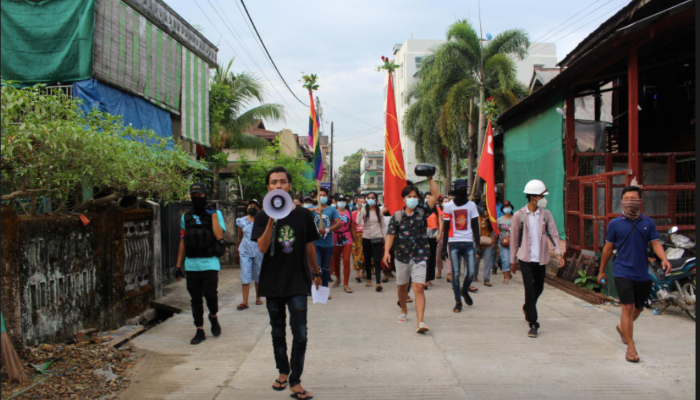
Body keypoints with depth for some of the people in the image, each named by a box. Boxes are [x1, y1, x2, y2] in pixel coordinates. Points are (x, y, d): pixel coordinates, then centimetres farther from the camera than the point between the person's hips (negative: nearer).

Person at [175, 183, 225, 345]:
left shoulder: (215, 213, 3)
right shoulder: (186, 217, 13)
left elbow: (219, 236, -12)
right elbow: (182, 242, 15)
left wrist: (213, 214, -11)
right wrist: (178, 265, 11)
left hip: (210, 263, -3)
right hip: (191, 265, 3)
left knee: (210, 295, -11)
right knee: (195, 299, 6)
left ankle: (213, 317, 20)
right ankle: (200, 331, 16)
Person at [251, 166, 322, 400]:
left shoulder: (303, 215, -1)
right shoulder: (263, 217, -2)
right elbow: (262, 247, -16)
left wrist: (316, 273, 17)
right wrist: (272, 220, -25)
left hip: (298, 282, -1)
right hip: (272, 283, 1)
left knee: (300, 334, -6)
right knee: (278, 332, 15)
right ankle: (283, 371, 34)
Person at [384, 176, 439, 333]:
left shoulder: (422, 212, 1)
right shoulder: (397, 216, 1)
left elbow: (435, 196, -7)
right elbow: (390, 234, -7)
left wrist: (430, 179, -14)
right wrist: (387, 251, -20)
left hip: (419, 256, -2)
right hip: (402, 256, 2)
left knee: (419, 288, -13)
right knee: (402, 286, 18)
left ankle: (420, 321, -19)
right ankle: (403, 311, 43)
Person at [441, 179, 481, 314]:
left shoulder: (472, 205, 7)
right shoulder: (449, 206, 3)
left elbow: (475, 227, 8)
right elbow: (446, 228, 4)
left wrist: (478, 244, 0)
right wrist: (444, 248, 2)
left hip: (468, 243, 1)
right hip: (454, 243, -1)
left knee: (471, 273, -3)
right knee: (455, 273, -1)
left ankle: (465, 291, 27)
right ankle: (458, 302, 9)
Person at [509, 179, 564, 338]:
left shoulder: (546, 214, 3)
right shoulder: (519, 215, -4)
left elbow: (553, 233, 1)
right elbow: (514, 238, 2)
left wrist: (558, 253, -14)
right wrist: (512, 260, 4)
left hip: (541, 258, 3)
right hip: (525, 258, -3)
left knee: (539, 289, 15)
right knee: (530, 290, -8)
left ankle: (527, 308, 45)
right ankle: (533, 324, -1)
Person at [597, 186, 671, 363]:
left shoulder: (648, 223, 3)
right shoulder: (615, 223, -3)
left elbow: (655, 243, -2)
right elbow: (608, 248, 4)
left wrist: (664, 259, -22)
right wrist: (602, 271, 10)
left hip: (642, 273, 4)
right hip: (623, 273, -4)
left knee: (639, 308, 18)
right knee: (628, 307, -10)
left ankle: (622, 327, 46)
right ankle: (630, 347, -5)